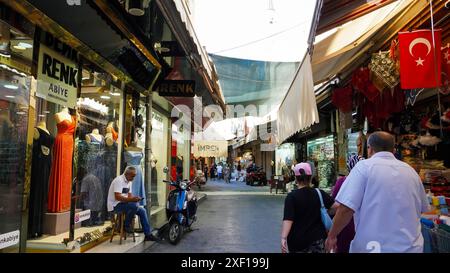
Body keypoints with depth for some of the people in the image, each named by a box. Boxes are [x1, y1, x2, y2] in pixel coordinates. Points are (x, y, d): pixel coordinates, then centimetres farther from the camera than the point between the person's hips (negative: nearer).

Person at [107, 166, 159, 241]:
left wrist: (135, 198, -7)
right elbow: (117, 197, -28)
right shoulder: (119, 180, -18)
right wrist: (131, 199, -35)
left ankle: (148, 235, 1)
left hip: (123, 203, 9)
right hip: (115, 206, -9)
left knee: (142, 210, -2)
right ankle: (126, 226, -11)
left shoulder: (129, 182, 12)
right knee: (134, 205, -31)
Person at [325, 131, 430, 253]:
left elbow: (346, 208, -19)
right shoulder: (411, 171, 6)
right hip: (411, 246, 5)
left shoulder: (364, 166, -11)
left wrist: (332, 235, -6)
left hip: (374, 247, -4)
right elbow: (422, 208, 20)